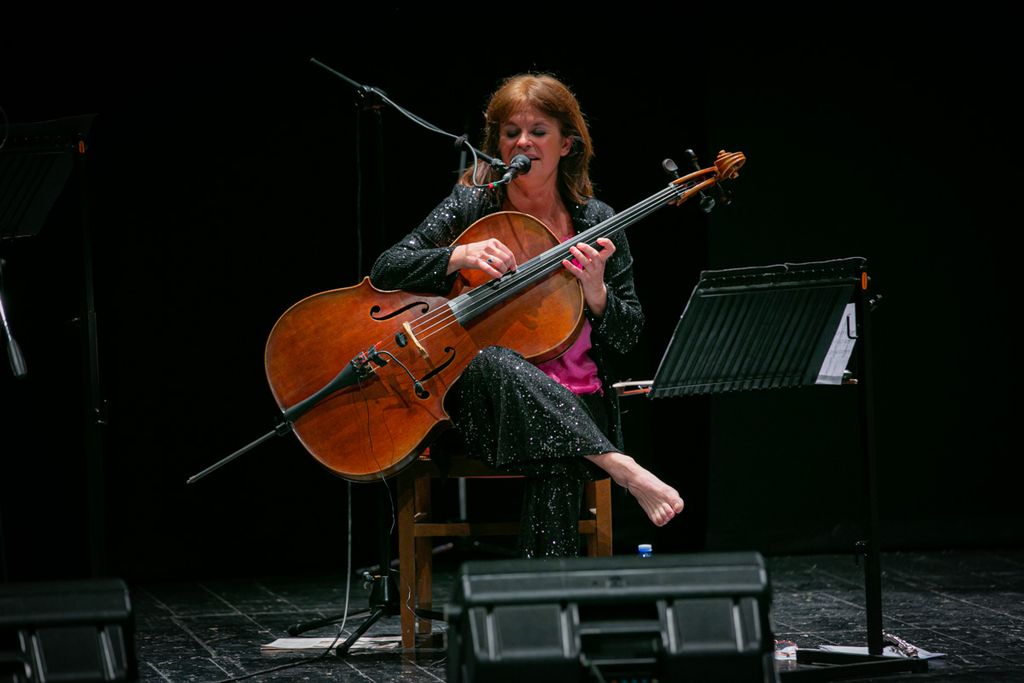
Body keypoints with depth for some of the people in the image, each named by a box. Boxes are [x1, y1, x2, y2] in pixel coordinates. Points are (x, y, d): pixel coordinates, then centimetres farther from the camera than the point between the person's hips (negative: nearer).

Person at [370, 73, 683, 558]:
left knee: (554, 467, -37)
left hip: (572, 406, 0)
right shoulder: (471, 205, 6)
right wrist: (461, 256, -19)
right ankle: (622, 470, -40)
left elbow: (627, 338, 7)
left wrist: (595, 293, -14)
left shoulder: (596, 223, 7)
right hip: (486, 403, 0)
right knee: (490, 362, -38)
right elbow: (386, 271, -3)